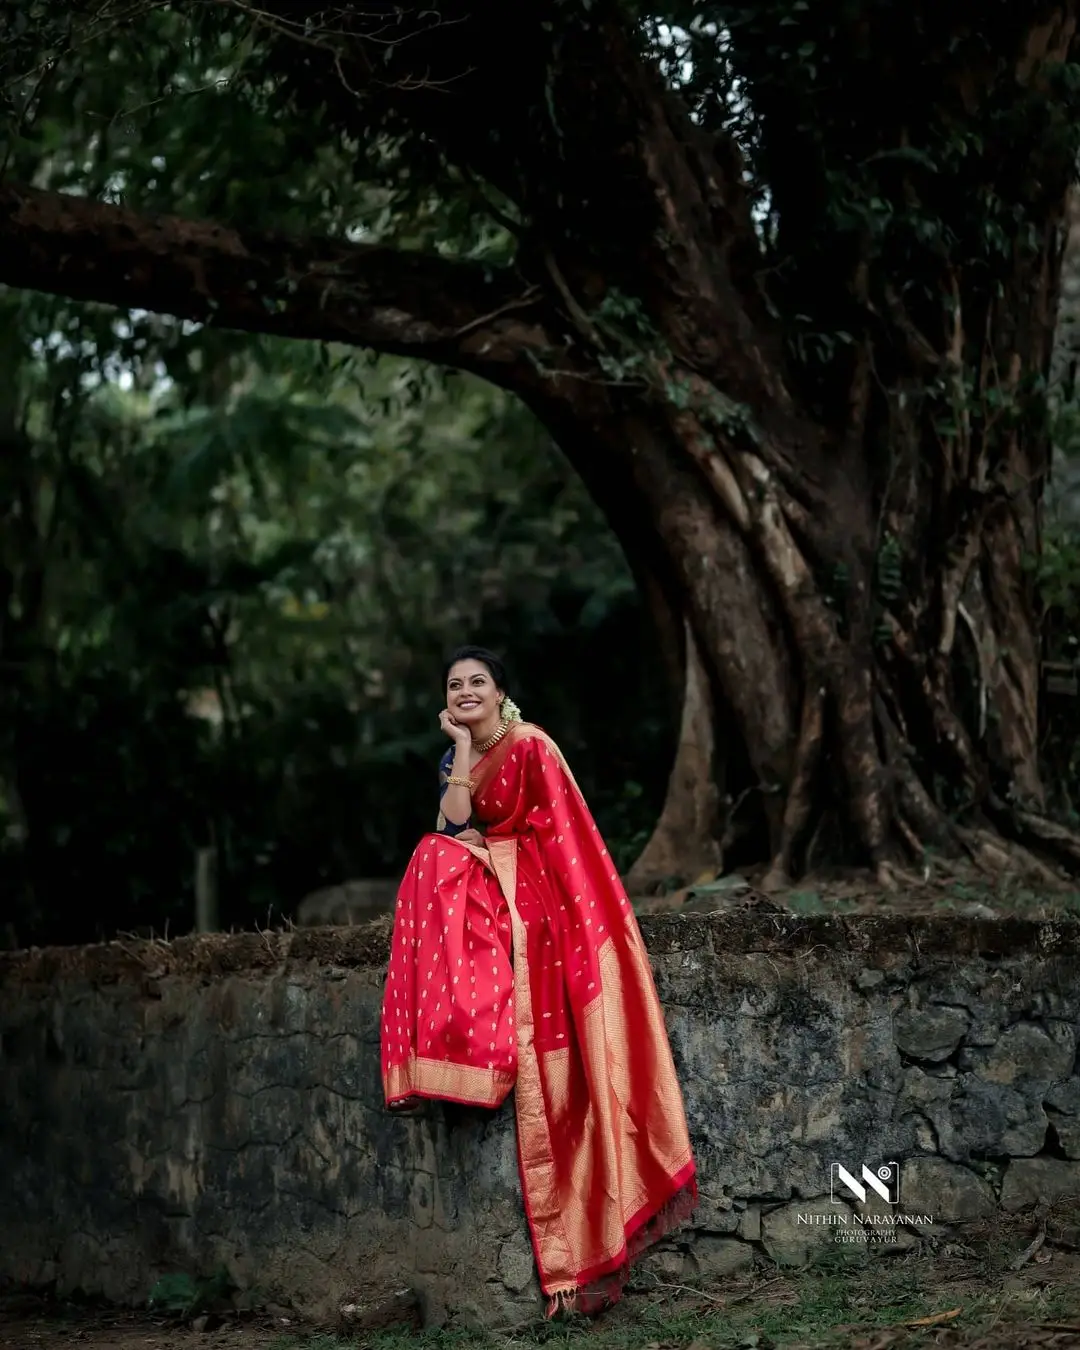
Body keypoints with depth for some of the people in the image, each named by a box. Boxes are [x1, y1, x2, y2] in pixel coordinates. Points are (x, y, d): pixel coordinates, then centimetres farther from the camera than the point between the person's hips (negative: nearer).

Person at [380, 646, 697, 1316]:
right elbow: (454, 827, -3)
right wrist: (462, 748, -8)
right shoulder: (457, 760, 13)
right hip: (479, 893, 5)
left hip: (529, 893, -5)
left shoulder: (529, 746, -7)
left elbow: (559, 833, -9)